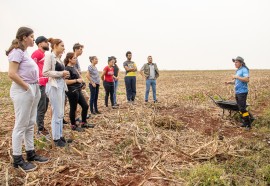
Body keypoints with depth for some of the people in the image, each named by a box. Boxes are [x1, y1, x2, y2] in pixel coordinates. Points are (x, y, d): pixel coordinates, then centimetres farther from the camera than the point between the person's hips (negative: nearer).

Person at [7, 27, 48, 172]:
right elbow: (12, 74, -20)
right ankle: (17, 159, 8)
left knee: (30, 124, 14)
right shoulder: (17, 52, -10)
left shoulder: (25, 52, 17)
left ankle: (30, 153, 24)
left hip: (32, 90, 9)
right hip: (23, 91, -9)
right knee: (21, 125, -2)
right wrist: (27, 87, -16)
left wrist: (34, 88, 7)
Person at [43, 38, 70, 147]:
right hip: (54, 86, -9)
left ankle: (60, 135, 23)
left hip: (61, 85, 9)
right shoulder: (49, 56, -9)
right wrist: (61, 73, -14)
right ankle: (56, 138, 8)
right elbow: (45, 72, -16)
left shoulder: (59, 58, 15)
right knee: (57, 113, -3)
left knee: (60, 113, 13)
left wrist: (64, 75, 6)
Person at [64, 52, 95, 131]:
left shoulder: (73, 67, 13)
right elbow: (66, 81, -22)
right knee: (73, 108, 3)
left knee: (85, 106, 12)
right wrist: (77, 80, -18)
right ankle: (73, 125, 18)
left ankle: (83, 123, 25)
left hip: (78, 90, 10)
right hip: (72, 91, -10)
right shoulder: (67, 69, -14)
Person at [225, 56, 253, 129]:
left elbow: (247, 79, -24)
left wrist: (236, 77, -19)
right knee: (240, 108, 11)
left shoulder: (244, 70, -10)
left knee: (242, 109, -10)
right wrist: (229, 82, 4)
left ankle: (248, 124, -2)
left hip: (242, 92, -9)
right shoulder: (237, 71, 15)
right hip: (237, 92, 9)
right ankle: (245, 122, 19)